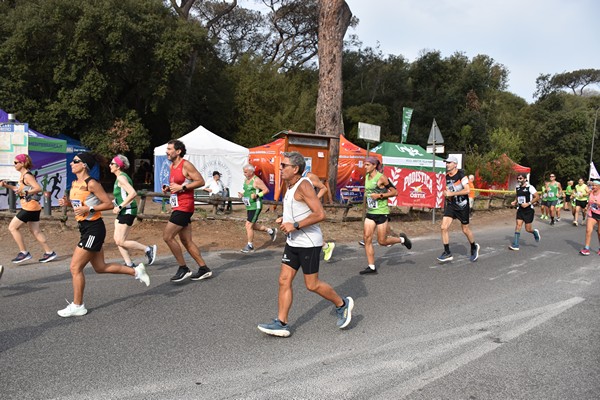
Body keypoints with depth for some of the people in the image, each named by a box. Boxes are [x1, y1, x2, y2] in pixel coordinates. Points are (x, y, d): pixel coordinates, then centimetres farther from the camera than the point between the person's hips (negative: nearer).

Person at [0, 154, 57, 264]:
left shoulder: (27, 175, -15)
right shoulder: (22, 175, 14)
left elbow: (38, 188, -25)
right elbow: (19, 189, 26)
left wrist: (25, 192, -32)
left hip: (30, 206, -10)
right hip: (33, 207, 10)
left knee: (12, 227, -3)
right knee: (35, 231, 13)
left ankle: (24, 253, 2)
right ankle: (49, 252, 15)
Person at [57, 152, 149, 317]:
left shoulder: (91, 183, -15)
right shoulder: (75, 183, 10)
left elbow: (109, 204, -16)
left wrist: (88, 209, -22)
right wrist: (68, 203, 3)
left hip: (94, 229, -9)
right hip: (85, 229, 9)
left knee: (75, 268, -5)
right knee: (100, 268, 14)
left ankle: (77, 306, 9)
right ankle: (136, 271, 26)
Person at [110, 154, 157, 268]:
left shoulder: (121, 178, -15)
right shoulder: (120, 177, 15)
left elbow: (133, 193, -27)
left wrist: (120, 206, -23)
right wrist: (116, 203, 14)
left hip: (127, 211, -10)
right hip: (123, 211, 10)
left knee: (120, 241, -9)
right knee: (117, 239, 8)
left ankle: (148, 249, -1)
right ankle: (129, 264, 12)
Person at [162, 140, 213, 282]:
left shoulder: (186, 165, -11)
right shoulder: (172, 166, 16)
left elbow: (200, 181, -15)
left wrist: (181, 187, -19)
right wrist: (168, 189, 6)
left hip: (184, 207, -9)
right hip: (178, 207, 9)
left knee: (167, 236, -10)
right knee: (186, 241, 10)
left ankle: (183, 269, -1)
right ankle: (204, 269, 16)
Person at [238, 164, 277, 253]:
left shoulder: (256, 180, -14)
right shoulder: (246, 180, 12)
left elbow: (266, 190, -16)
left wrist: (257, 195, -27)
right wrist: (242, 194, 5)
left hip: (255, 206, -10)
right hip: (249, 206, 10)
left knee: (248, 225, -7)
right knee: (253, 226, 16)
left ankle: (250, 246, 8)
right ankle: (271, 231, 32)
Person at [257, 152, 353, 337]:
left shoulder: (303, 185, -18)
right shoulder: (291, 185, 11)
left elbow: (320, 214, -25)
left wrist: (295, 225, -23)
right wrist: (285, 219, 9)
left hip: (309, 243, -9)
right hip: (293, 242, 9)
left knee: (312, 285, 2)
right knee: (284, 281, 4)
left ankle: (342, 304, 24)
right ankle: (281, 324, 9)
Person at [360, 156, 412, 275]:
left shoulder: (381, 178, -13)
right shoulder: (366, 177, 8)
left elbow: (394, 192, -11)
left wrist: (380, 195, -19)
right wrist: (367, 194, 10)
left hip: (381, 212, -7)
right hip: (370, 212, 7)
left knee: (382, 241, -1)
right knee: (367, 238, -3)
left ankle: (402, 239, 28)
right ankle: (371, 267, 3)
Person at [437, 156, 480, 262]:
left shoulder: (461, 175, -13)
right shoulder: (446, 176, 6)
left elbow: (467, 190, -21)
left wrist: (452, 193, -21)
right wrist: (446, 193, 1)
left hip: (462, 206, -5)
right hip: (450, 205, 5)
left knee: (465, 230, 8)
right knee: (444, 227, -10)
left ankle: (474, 247, 36)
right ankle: (447, 253, -3)